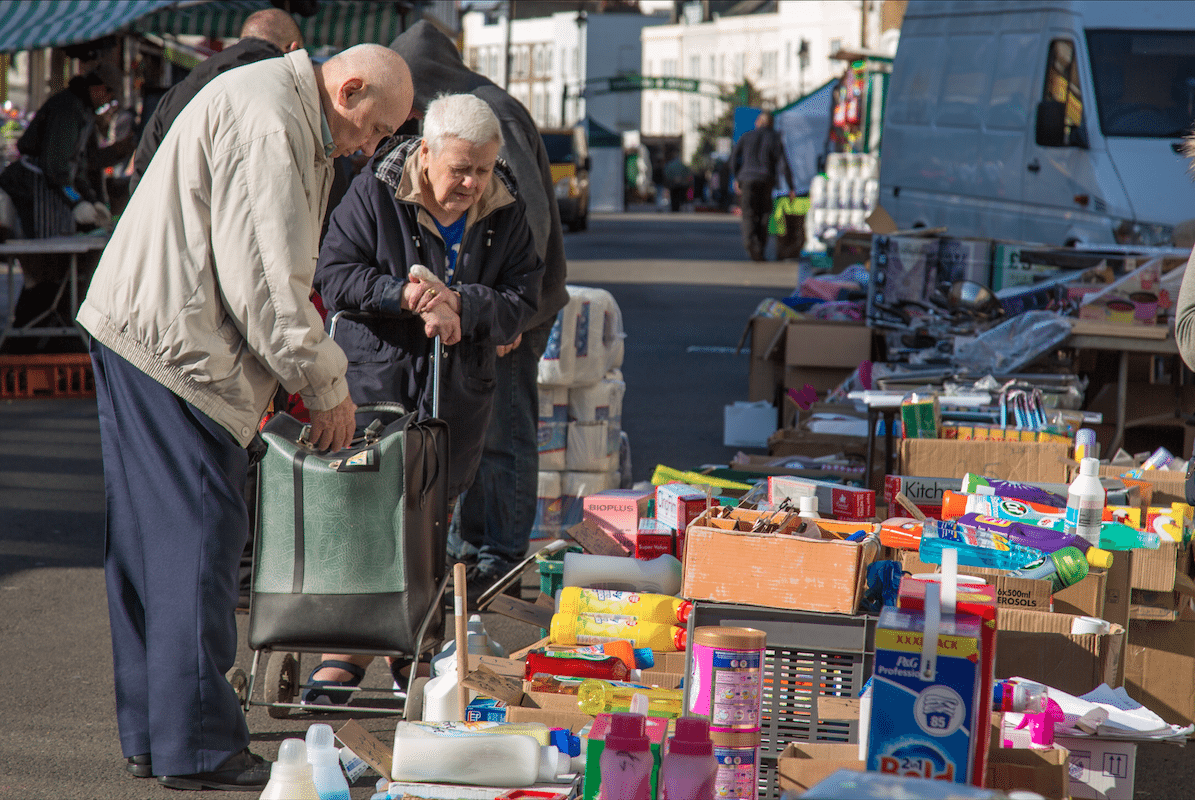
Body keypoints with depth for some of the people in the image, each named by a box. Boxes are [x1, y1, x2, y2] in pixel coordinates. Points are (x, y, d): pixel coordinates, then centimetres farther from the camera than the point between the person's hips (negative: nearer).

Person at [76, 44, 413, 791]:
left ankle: (151, 732, 20)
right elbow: (263, 282, -20)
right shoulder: (269, 121, -17)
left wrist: (267, 380, 17)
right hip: (172, 351, -11)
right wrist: (327, 387, -10)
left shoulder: (292, 122, 18)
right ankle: (196, 748, -4)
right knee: (202, 535, -7)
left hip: (131, 331, 11)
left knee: (152, 539, 13)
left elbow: (266, 271, 23)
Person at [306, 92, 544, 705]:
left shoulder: (505, 212, 1)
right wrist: (406, 296, -24)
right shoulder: (375, 193, -8)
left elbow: (522, 302, -2)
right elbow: (334, 275, -11)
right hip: (375, 375, -3)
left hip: (458, 389, 3)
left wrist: (462, 305, -20)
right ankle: (347, 647, -1)